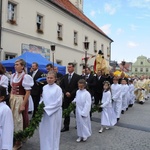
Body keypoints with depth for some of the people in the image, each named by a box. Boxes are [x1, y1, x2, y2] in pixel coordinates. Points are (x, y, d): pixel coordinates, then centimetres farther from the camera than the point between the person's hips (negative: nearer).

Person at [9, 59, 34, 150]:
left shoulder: (25, 77, -15)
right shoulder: (13, 76, 7)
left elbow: (28, 93, -16)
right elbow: (12, 89, 14)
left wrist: (23, 105, -19)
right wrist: (10, 99, 9)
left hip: (21, 100, -7)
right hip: (13, 99, 7)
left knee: (19, 119, 1)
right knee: (13, 118, 14)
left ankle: (18, 141, 15)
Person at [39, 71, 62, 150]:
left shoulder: (58, 88, -11)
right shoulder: (44, 87, 5)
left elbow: (58, 103, -14)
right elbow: (42, 99, 14)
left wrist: (46, 108, -14)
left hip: (54, 113, -5)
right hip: (45, 112, 5)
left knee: (53, 132, 6)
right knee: (44, 131, 11)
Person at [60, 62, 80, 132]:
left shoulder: (77, 77, -5)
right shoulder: (64, 76, 8)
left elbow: (78, 87, -10)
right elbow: (61, 86, 8)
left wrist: (71, 93, -15)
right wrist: (65, 92, -8)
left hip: (74, 97, -3)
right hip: (66, 97, 4)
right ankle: (66, 126, 15)